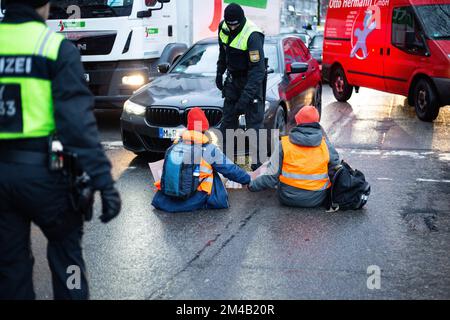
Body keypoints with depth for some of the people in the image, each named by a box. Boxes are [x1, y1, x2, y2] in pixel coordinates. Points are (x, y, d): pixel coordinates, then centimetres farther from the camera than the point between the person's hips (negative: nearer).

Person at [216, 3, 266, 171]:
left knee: (254, 120, -7)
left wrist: (246, 97, -34)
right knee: (227, 118, 12)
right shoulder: (224, 28, -5)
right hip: (233, 78, 7)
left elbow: (258, 70, -30)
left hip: (251, 79, -7)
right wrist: (220, 72, 16)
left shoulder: (252, 36, -28)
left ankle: (257, 161, -3)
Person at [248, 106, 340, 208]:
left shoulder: (284, 144, -8)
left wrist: (252, 185, 9)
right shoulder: (325, 144, -5)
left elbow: (271, 177, -6)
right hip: (316, 200, 0)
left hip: (288, 198, 0)